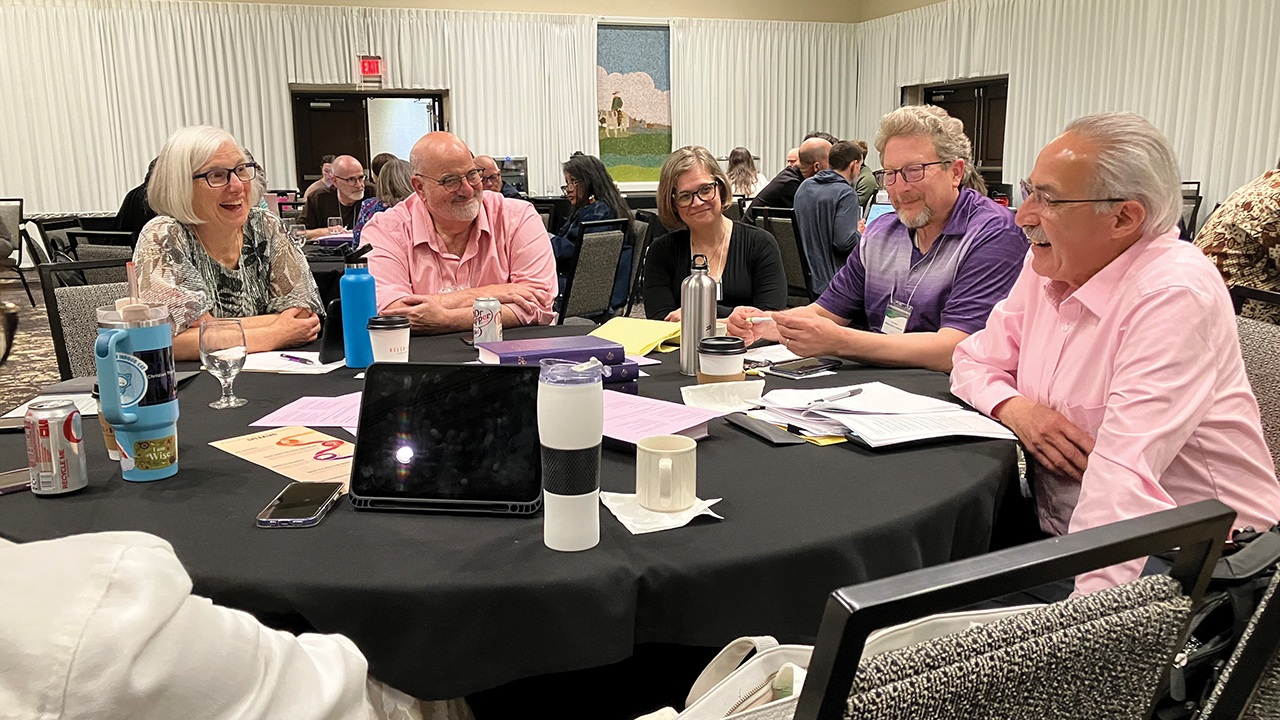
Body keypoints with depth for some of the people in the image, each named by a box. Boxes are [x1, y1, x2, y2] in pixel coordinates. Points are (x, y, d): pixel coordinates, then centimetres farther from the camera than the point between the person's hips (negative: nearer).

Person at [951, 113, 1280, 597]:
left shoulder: (1176, 297, -21)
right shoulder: (1046, 266, 3)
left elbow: (1125, 478, -30)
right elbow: (974, 361, 11)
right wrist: (1013, 407, -11)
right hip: (1063, 534, 7)